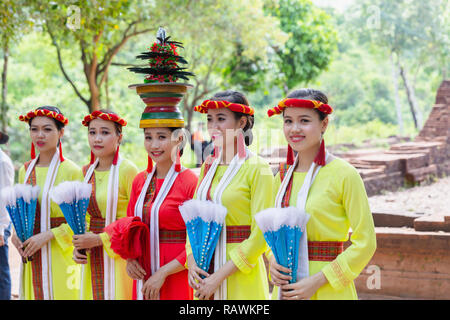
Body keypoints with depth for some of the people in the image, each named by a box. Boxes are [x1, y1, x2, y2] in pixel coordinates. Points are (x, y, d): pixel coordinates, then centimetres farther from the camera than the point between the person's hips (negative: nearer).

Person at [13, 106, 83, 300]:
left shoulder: (71, 171, -10)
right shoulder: (26, 170, 10)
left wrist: (48, 235, -18)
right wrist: (16, 233, 1)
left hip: (60, 256, -5)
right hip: (31, 257, 5)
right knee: (33, 294, 8)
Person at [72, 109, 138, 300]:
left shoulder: (127, 170, -11)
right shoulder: (87, 171, 10)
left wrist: (100, 239, -16)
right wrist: (79, 245, 3)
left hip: (119, 256, -6)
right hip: (93, 259, 6)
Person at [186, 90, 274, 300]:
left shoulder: (257, 169, -10)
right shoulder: (208, 166, 9)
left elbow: (261, 234, -13)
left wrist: (220, 275, -14)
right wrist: (192, 262, -3)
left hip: (241, 278, -5)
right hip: (206, 271, 5)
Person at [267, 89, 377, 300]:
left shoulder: (344, 175, -9)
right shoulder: (283, 176, 6)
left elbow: (365, 243, -10)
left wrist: (317, 280, -15)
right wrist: (273, 260, -3)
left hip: (329, 291, -4)